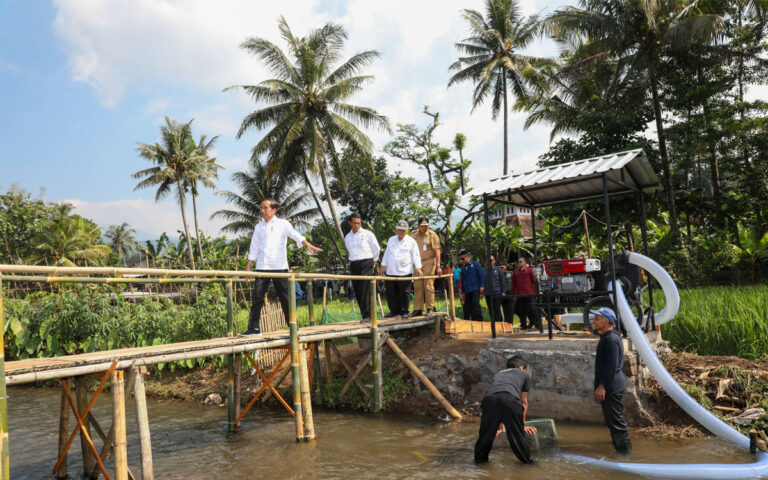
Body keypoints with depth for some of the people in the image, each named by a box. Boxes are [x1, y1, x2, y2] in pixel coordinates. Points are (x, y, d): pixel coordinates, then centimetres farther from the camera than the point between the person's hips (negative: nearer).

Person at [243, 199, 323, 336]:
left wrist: (309, 245, -29)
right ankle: (254, 328, 0)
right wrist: (247, 268, 11)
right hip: (262, 267, 3)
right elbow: (254, 249, 15)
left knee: (285, 298, 3)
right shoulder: (259, 227, 13)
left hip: (280, 266, -3)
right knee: (257, 297, -4)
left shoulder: (282, 224, 2)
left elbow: (295, 235, -13)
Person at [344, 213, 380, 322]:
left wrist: (372, 261, 12)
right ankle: (364, 315, 9)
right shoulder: (347, 238, 13)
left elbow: (376, 249, 7)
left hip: (366, 264, -5)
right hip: (353, 265, 5)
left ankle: (367, 315, -12)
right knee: (357, 292, 3)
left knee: (365, 291, -13)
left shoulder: (368, 234, -1)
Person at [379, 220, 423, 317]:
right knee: (391, 292, 3)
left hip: (404, 272, -4)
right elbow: (386, 254, 21)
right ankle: (394, 311, 14)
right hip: (390, 272, 4)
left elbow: (415, 255, 2)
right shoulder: (391, 240, 17)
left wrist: (418, 268, -8)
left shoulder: (411, 241, 5)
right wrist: (383, 266, 15)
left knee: (403, 293, -1)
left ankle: (404, 311, 10)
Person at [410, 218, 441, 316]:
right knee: (417, 287, 4)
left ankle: (430, 308, 5)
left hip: (429, 262, -4)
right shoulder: (413, 235, 9)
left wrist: (438, 266, -13)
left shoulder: (432, 235, -2)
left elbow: (437, 251, -7)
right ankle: (418, 309, 10)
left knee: (428, 285, -5)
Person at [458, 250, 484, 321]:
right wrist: (462, 292, 16)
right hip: (467, 291, 5)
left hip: (475, 289, -5)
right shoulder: (463, 268, 15)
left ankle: (479, 320, -11)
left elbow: (482, 275, 0)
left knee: (475, 304, -14)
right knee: (467, 306, 2)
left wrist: (482, 286, -9)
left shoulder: (475, 264, 2)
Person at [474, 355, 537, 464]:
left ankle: (480, 458, 32)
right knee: (517, 434, 15)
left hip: (489, 399, 3)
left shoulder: (498, 374, 42)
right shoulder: (524, 375, 34)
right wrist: (523, 425, 51)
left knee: (486, 432, 20)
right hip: (510, 400, -3)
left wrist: (498, 428, 60)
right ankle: (526, 460, 28)